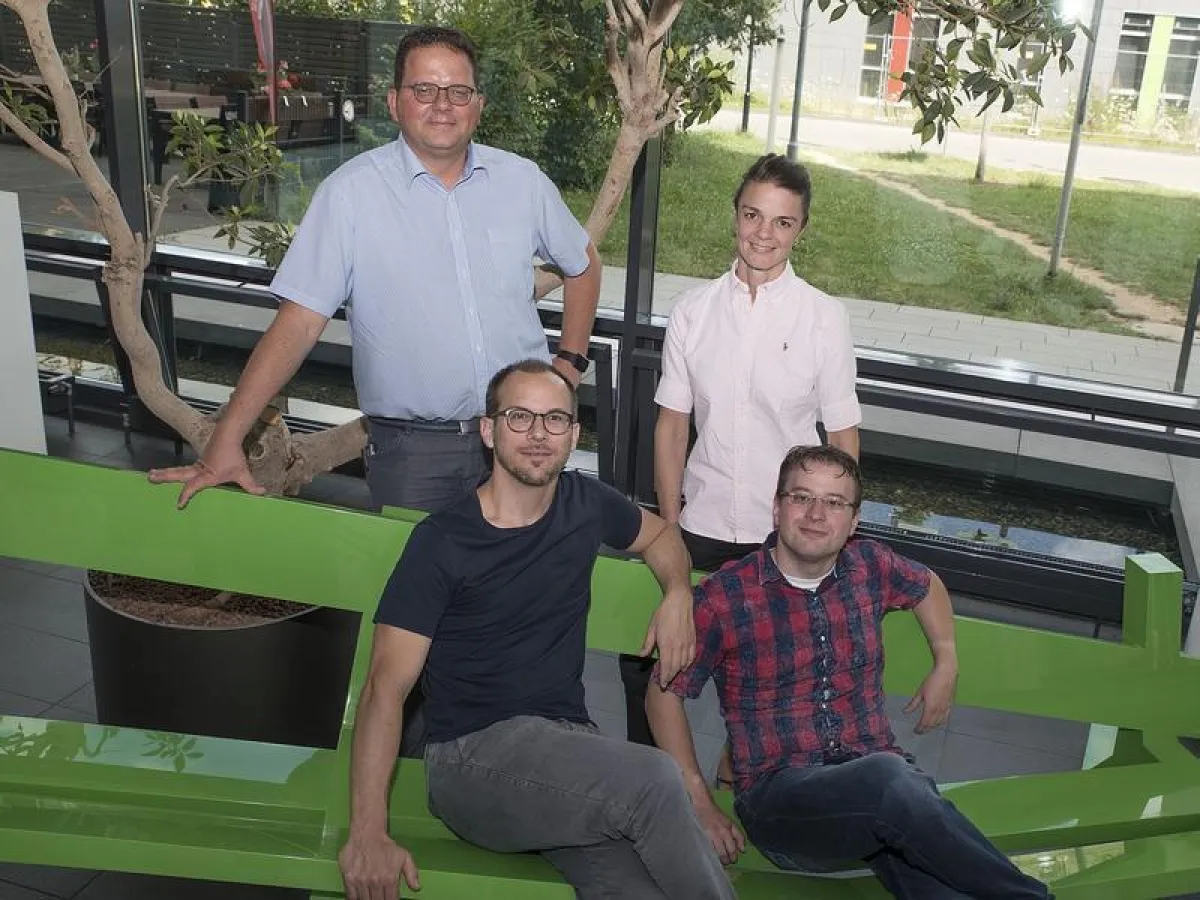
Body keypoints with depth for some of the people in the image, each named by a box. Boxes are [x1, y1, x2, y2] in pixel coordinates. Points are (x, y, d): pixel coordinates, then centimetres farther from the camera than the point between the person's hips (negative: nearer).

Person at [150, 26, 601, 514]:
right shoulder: (350, 193, -8)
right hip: (411, 450, -3)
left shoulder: (523, 180, 2)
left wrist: (570, 362, 8)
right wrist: (226, 441, -17)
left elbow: (583, 265, 19)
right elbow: (298, 322, -11)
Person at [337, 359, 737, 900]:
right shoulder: (441, 543, -7)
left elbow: (659, 534, 30)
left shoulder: (586, 503, 8)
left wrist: (678, 594, 7)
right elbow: (386, 688, -11)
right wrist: (367, 834, -20)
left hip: (567, 743, 4)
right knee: (653, 780, -29)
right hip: (476, 755, -4)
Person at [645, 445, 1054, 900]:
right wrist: (701, 806, -2)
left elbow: (927, 586, 32)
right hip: (780, 792, -3)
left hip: (879, 774, 3)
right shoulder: (724, 596, -4)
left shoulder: (870, 566, 8)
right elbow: (664, 692, 3)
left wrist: (946, 665, 22)